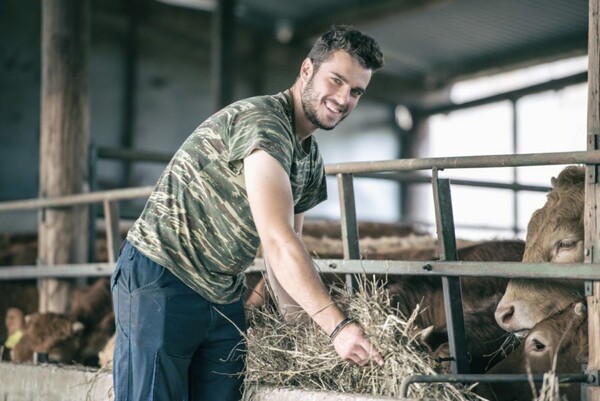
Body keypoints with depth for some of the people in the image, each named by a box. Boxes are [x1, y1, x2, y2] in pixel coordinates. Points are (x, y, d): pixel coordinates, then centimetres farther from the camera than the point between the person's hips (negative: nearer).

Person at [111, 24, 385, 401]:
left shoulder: (311, 161, 10)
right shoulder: (262, 120, -20)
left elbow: (288, 251, 15)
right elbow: (276, 240, -28)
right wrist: (338, 325, -30)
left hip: (224, 296, 9)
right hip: (161, 281, -9)